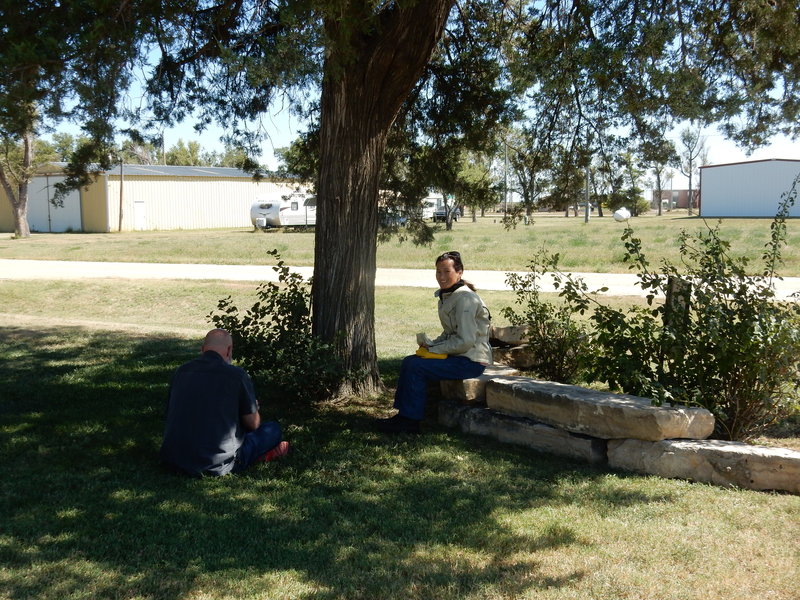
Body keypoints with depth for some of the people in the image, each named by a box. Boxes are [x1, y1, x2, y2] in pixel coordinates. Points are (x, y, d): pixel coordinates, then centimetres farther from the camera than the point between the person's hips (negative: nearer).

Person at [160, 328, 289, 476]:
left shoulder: (180, 372, 5)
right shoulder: (237, 375, -9)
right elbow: (253, 424, 0)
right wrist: (253, 410, 26)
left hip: (173, 462, 6)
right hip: (216, 466, -6)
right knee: (273, 429, 12)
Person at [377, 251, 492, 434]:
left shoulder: (465, 299, -18)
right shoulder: (446, 296, 12)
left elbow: (465, 341, -22)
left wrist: (434, 348, -13)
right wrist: (431, 344, 1)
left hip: (471, 361, -10)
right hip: (457, 355, 10)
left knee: (417, 367, -19)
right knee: (409, 362, 4)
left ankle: (410, 422, -9)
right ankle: (402, 413, 7)